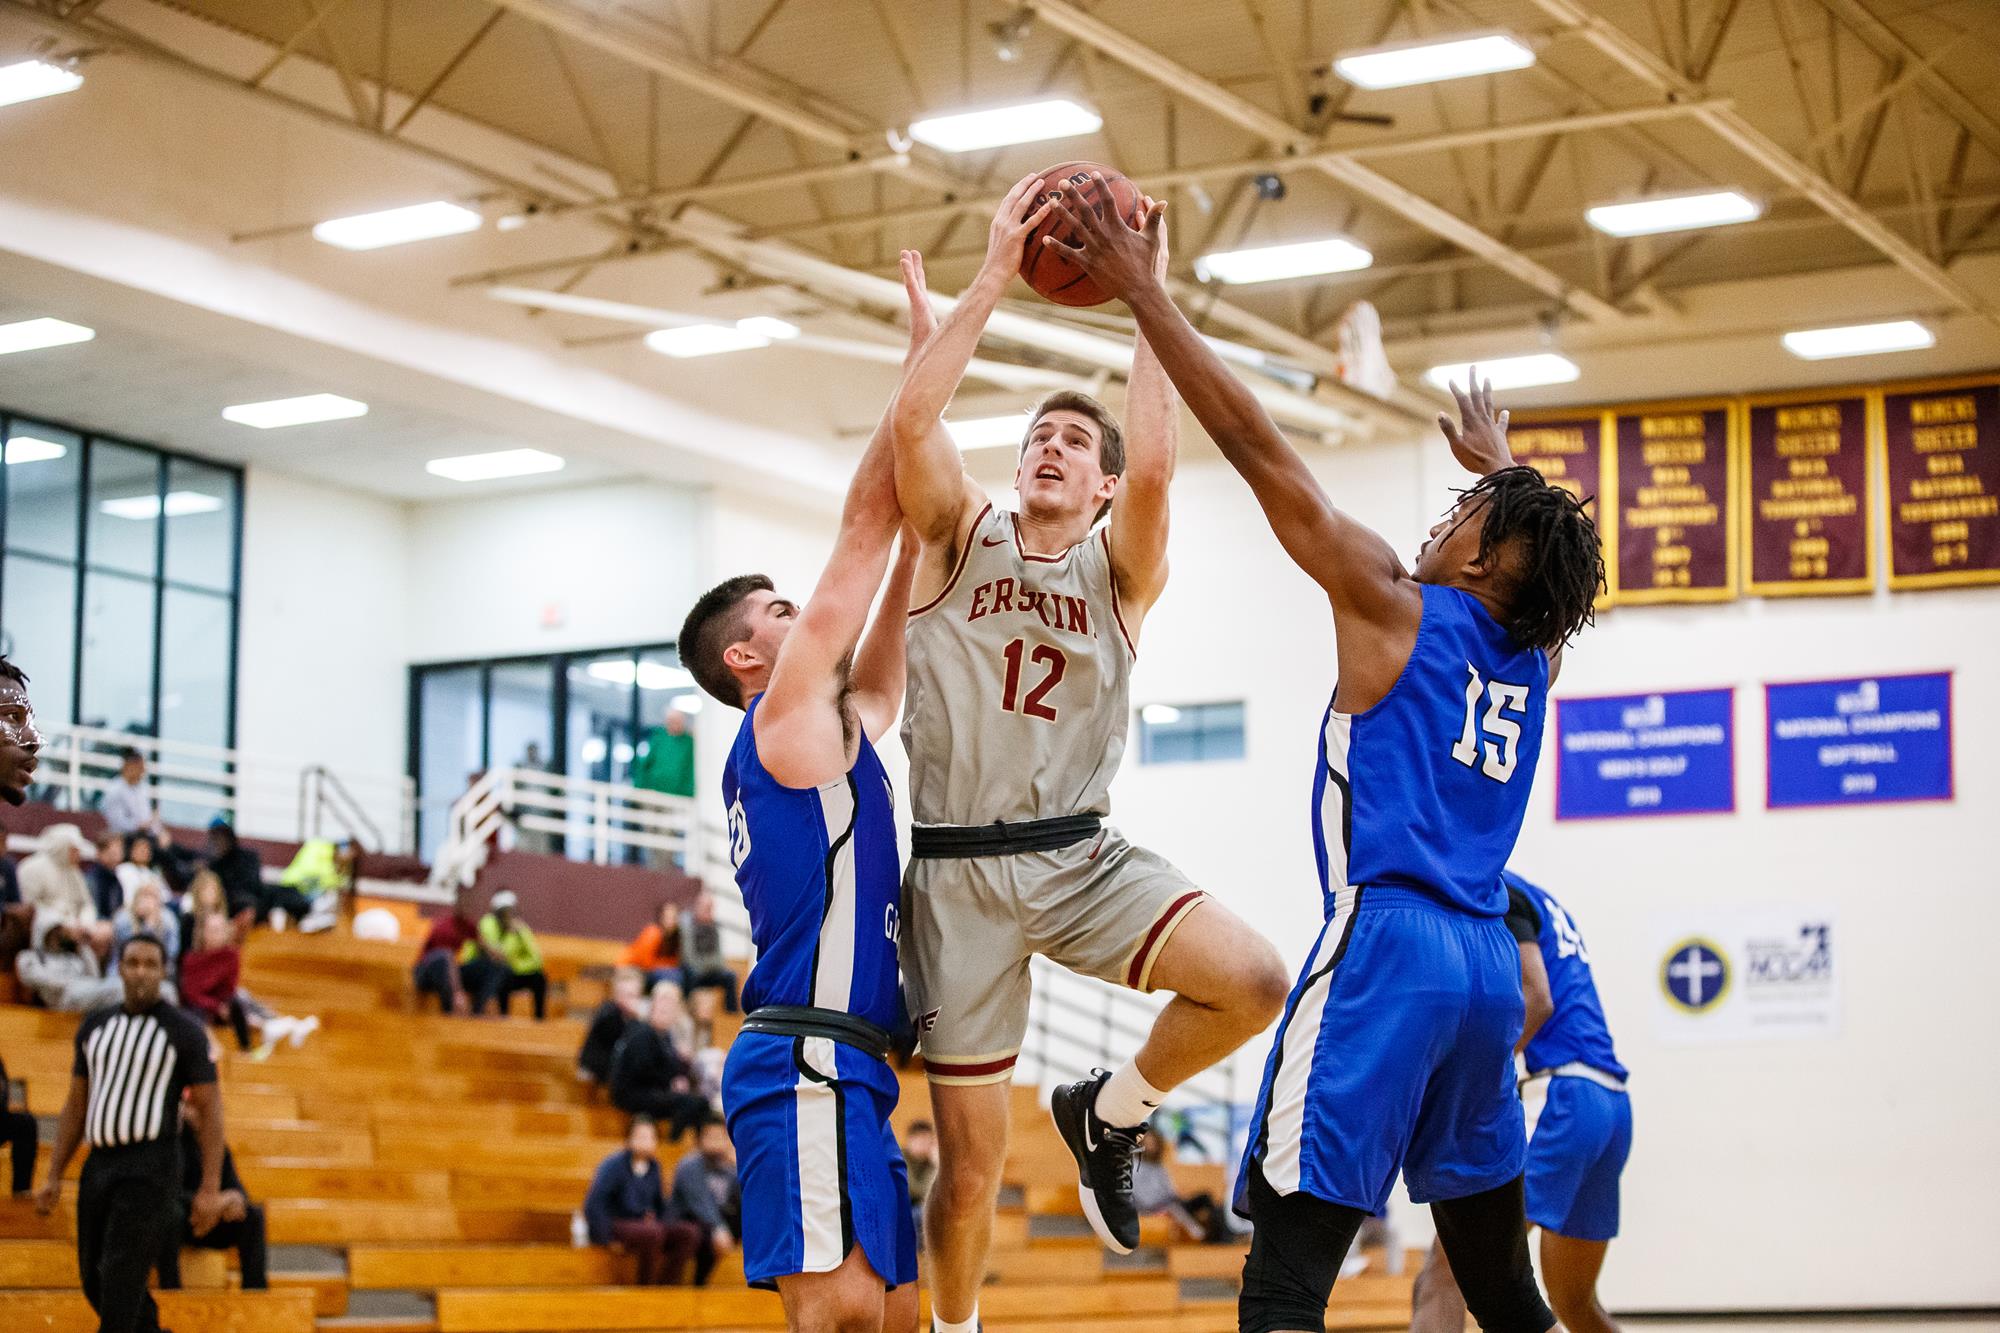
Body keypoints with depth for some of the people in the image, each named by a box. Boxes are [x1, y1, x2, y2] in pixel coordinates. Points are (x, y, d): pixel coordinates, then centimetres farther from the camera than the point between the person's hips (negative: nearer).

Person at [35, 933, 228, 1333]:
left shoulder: (184, 1032, -4)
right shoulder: (95, 1027, 12)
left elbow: (210, 1110, -5)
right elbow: (77, 1105, 17)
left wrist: (210, 1189, -10)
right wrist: (54, 1176, 11)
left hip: (150, 1168, -6)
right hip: (99, 1164, 6)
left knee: (120, 1281, -11)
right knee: (94, 1279, 10)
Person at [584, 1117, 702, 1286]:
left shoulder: (653, 1166, 8)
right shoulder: (614, 1165, -11)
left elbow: (660, 1203, 23)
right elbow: (593, 1205, -16)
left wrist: (655, 1220, 3)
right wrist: (608, 1240, -18)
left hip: (642, 1224, 7)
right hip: (613, 1226, -7)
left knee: (690, 1233, -16)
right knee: (653, 1233, -37)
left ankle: (667, 1287, -15)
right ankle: (645, 1289, -24)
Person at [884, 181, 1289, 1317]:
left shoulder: (1121, 569, 5)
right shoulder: (963, 536, 5)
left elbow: (1155, 465, -17)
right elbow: (913, 422, -15)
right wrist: (994, 279, -15)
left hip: (1081, 858, 1)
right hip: (957, 870, -1)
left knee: (1255, 981, -24)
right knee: (973, 1161, 2)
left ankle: (1111, 1111, 5)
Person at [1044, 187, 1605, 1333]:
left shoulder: (1396, 609, -2)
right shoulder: (1535, 651, 15)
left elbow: (1258, 446, -3)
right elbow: (1553, 557, 40)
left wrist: (1146, 295, 1)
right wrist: (1503, 467, 57)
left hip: (1388, 946, -7)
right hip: (1488, 962, 7)